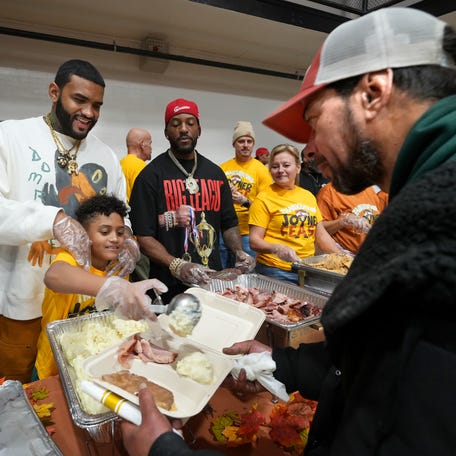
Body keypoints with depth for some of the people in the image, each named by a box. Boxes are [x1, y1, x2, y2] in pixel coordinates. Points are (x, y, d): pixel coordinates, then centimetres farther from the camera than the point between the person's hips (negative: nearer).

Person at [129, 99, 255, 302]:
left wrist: (238, 251, -4)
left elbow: (229, 223, 14)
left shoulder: (215, 173, 9)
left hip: (213, 281, 5)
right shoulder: (151, 175, -6)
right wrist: (176, 266, -26)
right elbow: (143, 235, -12)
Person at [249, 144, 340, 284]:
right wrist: (276, 248, -27)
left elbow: (321, 235, 15)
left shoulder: (309, 196, 10)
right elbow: (254, 241, -10)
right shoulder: (264, 199, -6)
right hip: (275, 272, -5)